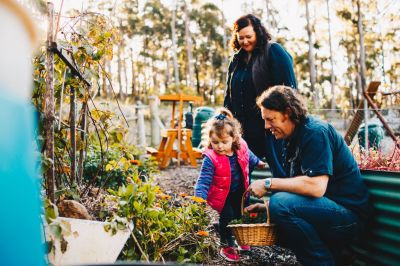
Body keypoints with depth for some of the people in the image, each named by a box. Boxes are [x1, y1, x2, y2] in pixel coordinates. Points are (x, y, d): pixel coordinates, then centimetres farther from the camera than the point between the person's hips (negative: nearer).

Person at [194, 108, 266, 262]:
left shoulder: (241, 147, -18)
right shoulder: (210, 159, -32)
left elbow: (249, 156, 8)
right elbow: (204, 181, -33)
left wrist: (258, 162, 27)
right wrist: (199, 199, -44)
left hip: (240, 191, 5)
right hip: (223, 195, -5)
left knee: (243, 215, 17)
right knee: (227, 217, -10)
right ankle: (226, 246, 15)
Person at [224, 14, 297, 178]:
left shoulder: (273, 51, -3)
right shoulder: (237, 60, 16)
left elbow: (289, 88, -10)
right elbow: (229, 95, 21)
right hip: (245, 128, 6)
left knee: (281, 172, -2)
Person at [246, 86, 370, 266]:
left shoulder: (315, 133, -17)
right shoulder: (292, 140, 12)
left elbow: (316, 187, -29)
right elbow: (296, 187, 15)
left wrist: (269, 183, -21)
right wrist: (266, 207, 2)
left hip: (348, 212, -10)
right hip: (325, 209, 10)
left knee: (280, 203, -29)